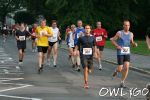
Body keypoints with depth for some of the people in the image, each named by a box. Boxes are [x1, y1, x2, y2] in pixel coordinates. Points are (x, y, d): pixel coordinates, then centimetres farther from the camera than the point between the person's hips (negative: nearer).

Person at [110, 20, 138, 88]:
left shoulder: (131, 34, 7)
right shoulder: (119, 33, -6)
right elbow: (112, 40, -1)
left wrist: (134, 44, -4)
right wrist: (117, 46, -16)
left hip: (127, 53, 3)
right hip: (120, 53, -3)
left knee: (126, 68, -9)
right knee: (120, 69, -4)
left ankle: (122, 82, 5)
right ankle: (116, 70, 35)